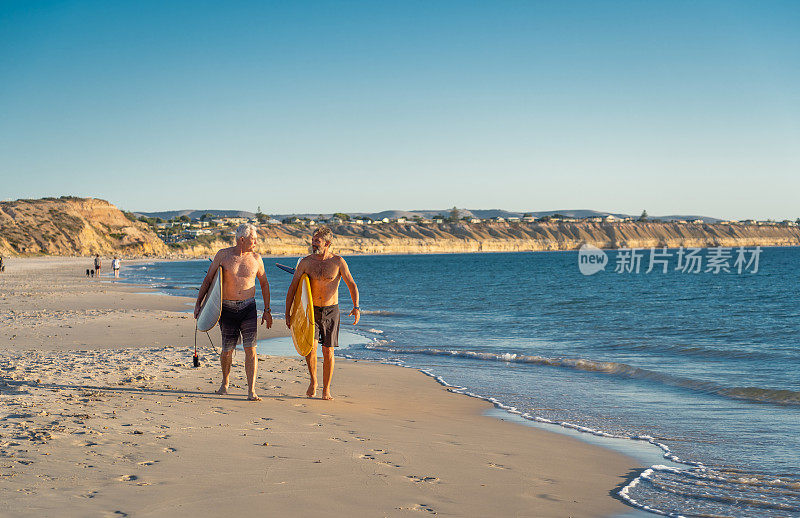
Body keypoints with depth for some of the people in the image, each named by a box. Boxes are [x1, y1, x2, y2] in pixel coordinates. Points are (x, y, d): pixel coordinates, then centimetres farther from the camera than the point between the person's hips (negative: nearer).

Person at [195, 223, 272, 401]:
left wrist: (267, 310, 12)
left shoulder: (256, 258, 4)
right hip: (227, 308, -1)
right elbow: (208, 280, 7)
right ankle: (225, 382, 34)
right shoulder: (223, 255, -1)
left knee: (251, 348, -10)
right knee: (227, 350, 7)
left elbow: (264, 283, 15)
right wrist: (198, 303, 4)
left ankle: (251, 391, -8)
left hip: (248, 307, 1)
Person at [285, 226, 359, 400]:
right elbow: (292, 287, 1)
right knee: (311, 347, -16)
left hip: (331, 311, 0)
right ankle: (313, 381, 8)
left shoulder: (338, 262, -6)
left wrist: (356, 307, -22)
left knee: (328, 353, 2)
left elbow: (352, 285, -7)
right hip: (311, 310, 0)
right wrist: (287, 314, -3)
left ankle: (326, 390, 15)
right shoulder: (306, 262, -2)